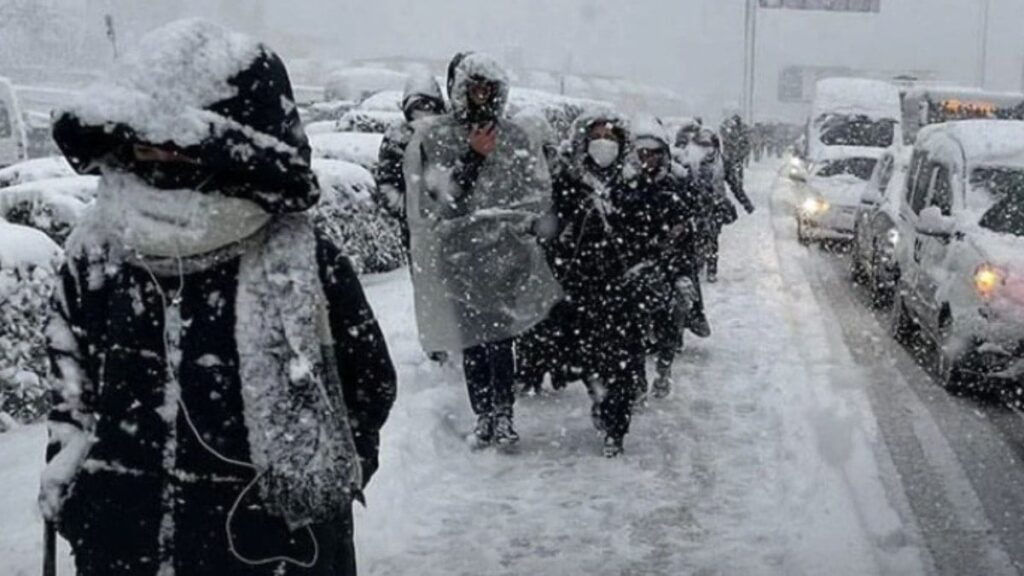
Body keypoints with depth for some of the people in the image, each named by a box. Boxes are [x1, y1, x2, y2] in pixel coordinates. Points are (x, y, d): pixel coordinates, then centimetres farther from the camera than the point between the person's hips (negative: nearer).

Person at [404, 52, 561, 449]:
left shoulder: (514, 138, 5)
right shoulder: (433, 140, 0)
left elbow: (538, 192, 4)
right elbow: (436, 200, -9)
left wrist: (497, 216, -9)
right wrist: (471, 158, -16)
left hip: (504, 255, 0)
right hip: (458, 256, 0)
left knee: (500, 341, -2)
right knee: (472, 343, 4)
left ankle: (503, 416, 9)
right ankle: (483, 417, 16)